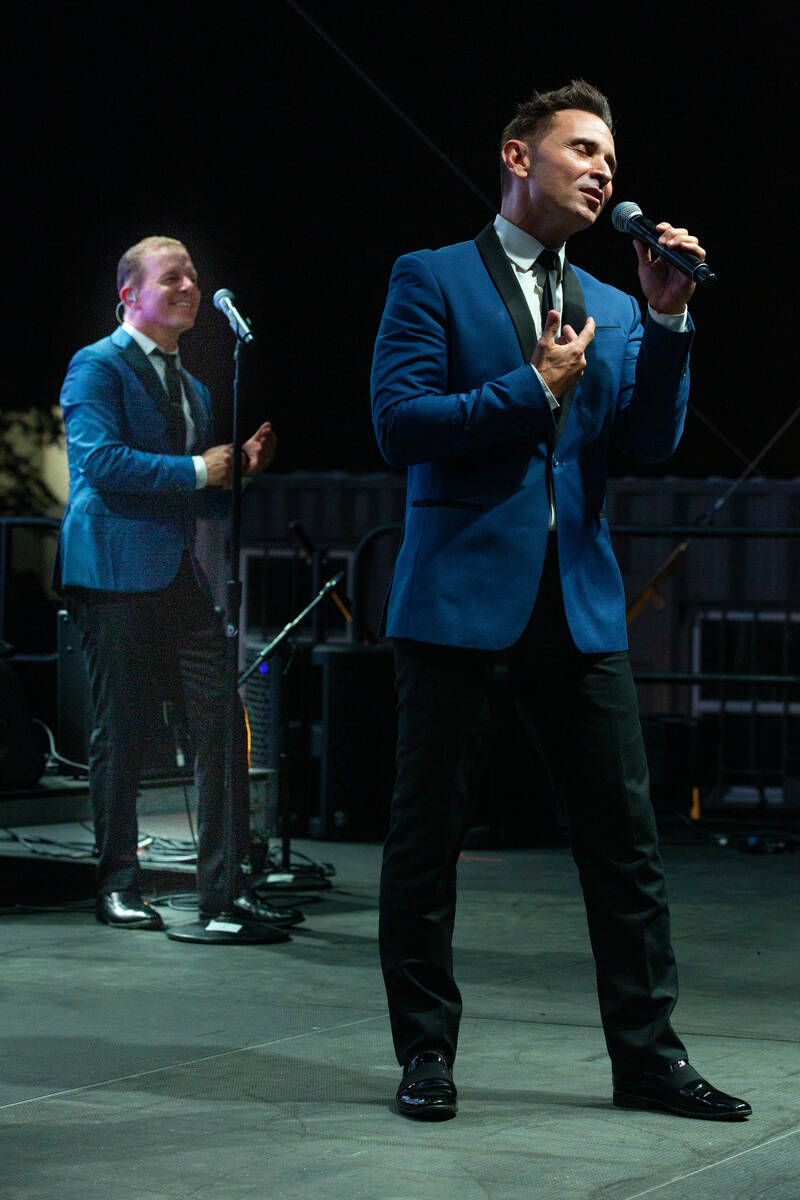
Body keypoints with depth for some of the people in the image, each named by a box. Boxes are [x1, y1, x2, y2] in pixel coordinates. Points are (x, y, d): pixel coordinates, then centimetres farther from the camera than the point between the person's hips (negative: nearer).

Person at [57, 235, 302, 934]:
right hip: (116, 574, -7)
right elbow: (100, 459, -16)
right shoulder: (99, 366, -2)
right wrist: (197, 470, -14)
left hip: (182, 575, 7)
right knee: (120, 737, 0)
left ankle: (226, 887, 0)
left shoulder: (193, 389, 22)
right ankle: (118, 887, 10)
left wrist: (238, 470, 6)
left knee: (223, 728, -2)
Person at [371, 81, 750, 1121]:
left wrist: (668, 316, -4)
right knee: (428, 831, 2)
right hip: (460, 593, -4)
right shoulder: (431, 280, 2)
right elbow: (399, 423, -9)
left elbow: (651, 442, 5)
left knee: (625, 832, 2)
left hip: (578, 599, 4)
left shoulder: (613, 312, 17)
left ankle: (647, 1054, 9)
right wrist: (532, 390, -10)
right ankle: (427, 1053, 13)